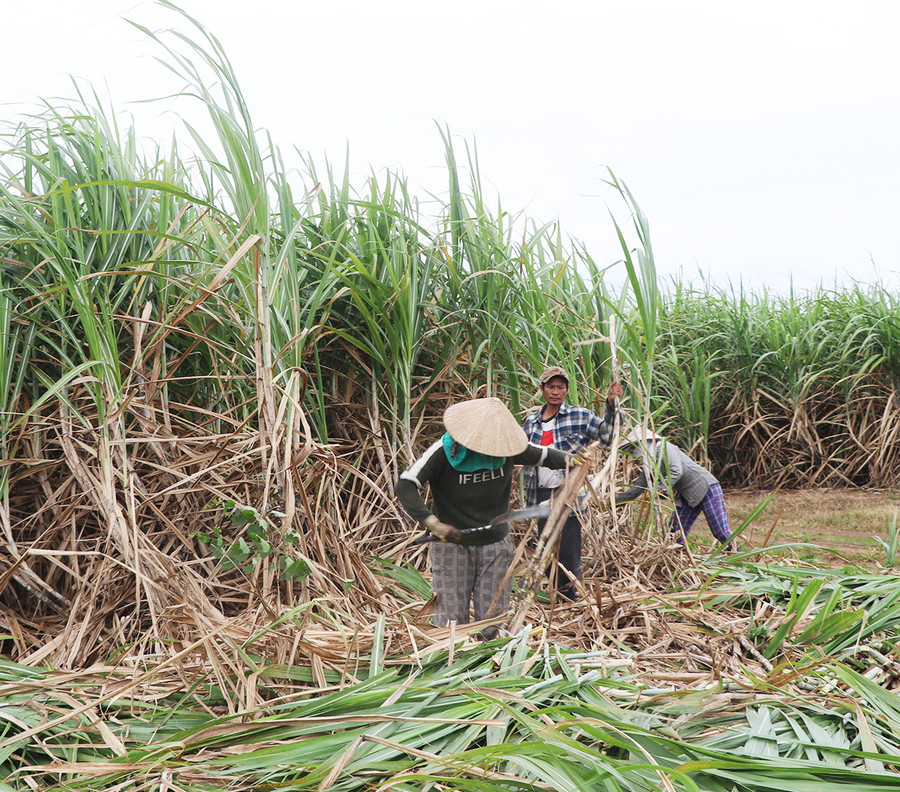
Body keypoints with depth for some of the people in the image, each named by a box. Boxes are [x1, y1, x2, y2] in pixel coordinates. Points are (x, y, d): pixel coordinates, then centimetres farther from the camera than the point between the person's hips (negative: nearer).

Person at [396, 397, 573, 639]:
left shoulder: (506, 446, -4)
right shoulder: (444, 451, -16)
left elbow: (543, 455, 12)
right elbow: (405, 485, -21)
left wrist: (569, 460, -10)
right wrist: (432, 523, -33)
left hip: (495, 545, 3)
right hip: (452, 544, -3)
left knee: (490, 625, 8)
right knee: (452, 622, -2)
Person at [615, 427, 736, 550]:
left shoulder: (664, 448, -15)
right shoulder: (650, 465, 10)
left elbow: (676, 471, -30)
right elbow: (636, 489, 14)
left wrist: (658, 489, -36)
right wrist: (614, 500, 11)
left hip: (707, 487, -9)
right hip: (686, 496, 9)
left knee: (721, 532, -9)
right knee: (676, 533, 1)